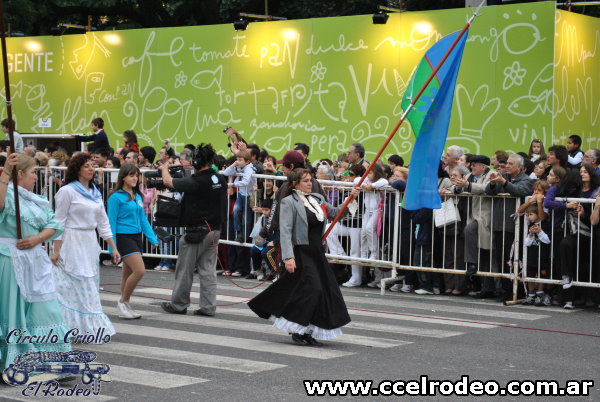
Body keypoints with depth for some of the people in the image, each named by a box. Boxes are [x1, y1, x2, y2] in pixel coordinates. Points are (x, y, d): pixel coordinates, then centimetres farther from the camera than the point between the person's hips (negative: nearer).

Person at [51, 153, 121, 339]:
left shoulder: (95, 192, 13)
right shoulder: (67, 191, -7)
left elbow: (103, 222, 15)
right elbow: (59, 222, -7)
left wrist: (113, 247, 10)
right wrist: (56, 250, -11)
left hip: (90, 243, 7)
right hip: (73, 243, -7)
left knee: (89, 285, 8)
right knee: (82, 286, -6)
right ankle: (91, 326, -3)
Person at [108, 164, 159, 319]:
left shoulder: (138, 197, 11)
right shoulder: (116, 197, -9)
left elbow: (143, 219, 16)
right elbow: (112, 222, -9)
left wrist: (152, 238, 7)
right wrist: (112, 247, -11)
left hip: (136, 236, 7)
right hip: (123, 236, -7)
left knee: (128, 273, 13)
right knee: (140, 270, -16)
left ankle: (125, 306, 21)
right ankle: (123, 302, 0)